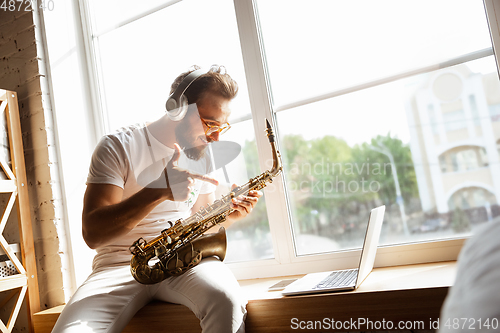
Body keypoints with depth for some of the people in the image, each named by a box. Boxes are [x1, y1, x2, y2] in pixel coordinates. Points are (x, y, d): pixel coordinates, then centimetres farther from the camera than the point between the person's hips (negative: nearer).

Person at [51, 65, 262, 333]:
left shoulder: (202, 157, 11)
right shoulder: (118, 147, -6)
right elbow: (93, 234, -16)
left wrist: (228, 215, -3)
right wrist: (159, 191, -28)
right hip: (120, 264, -2)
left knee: (226, 299, -31)